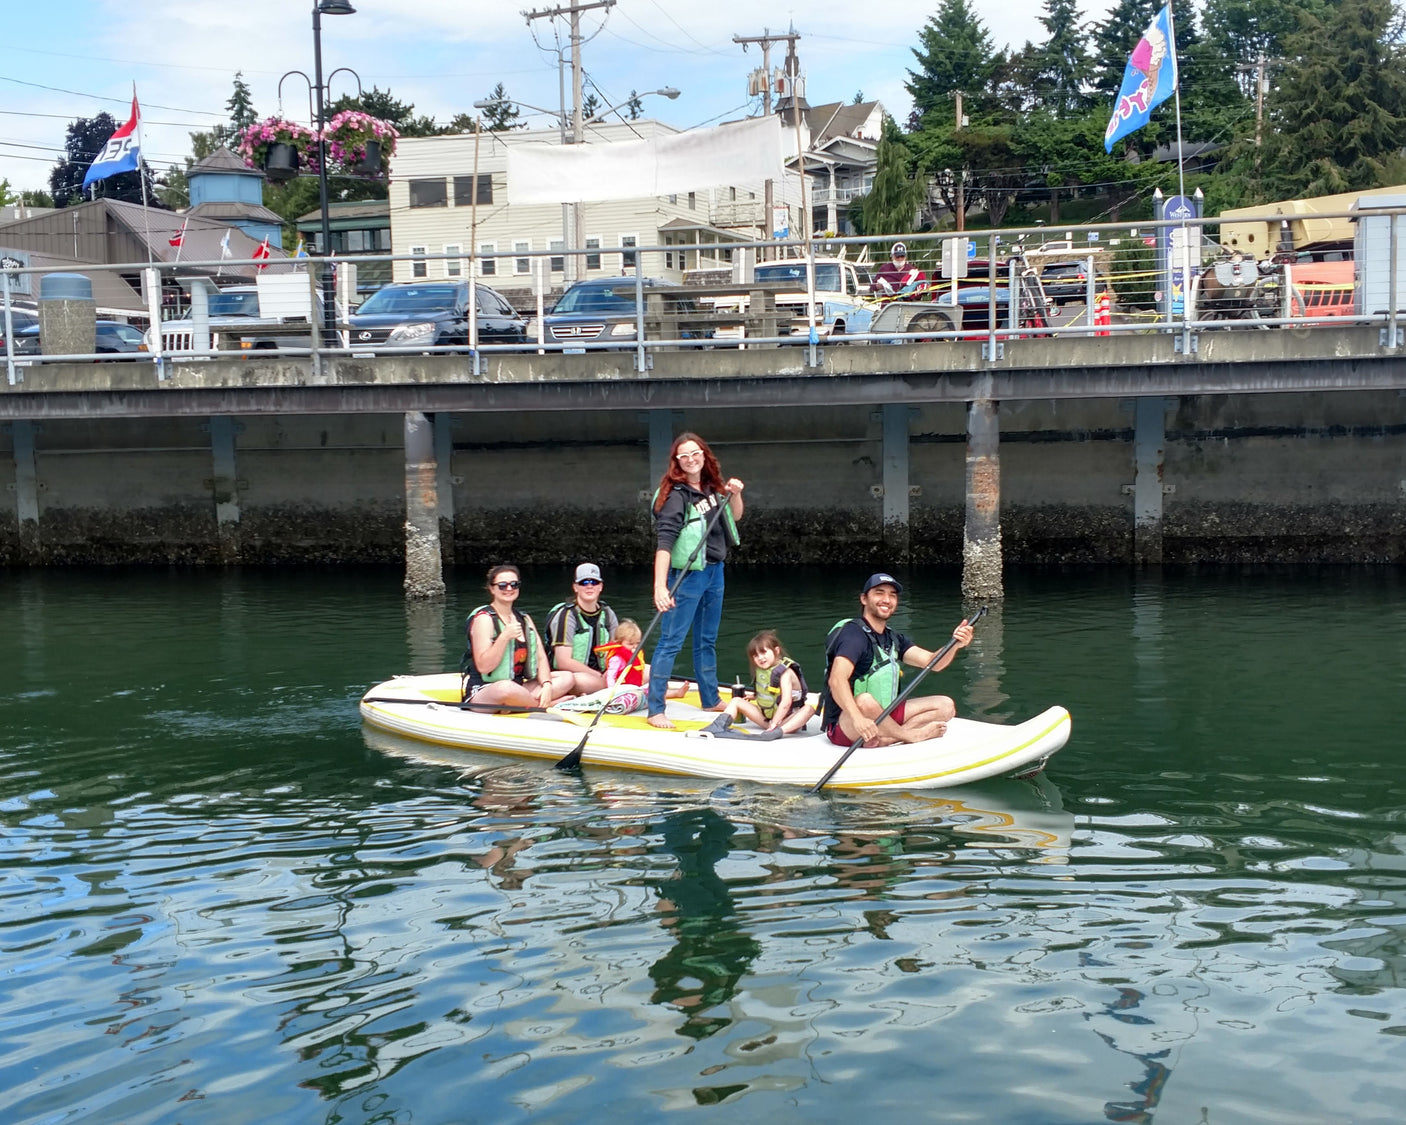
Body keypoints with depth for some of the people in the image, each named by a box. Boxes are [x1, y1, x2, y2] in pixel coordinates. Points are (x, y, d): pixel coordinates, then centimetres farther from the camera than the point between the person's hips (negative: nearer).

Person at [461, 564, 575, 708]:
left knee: (567, 678, -3)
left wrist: (547, 685, -12)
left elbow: (541, 658, 6)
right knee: (506, 688, -40)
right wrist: (505, 637, -26)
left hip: (517, 688, 8)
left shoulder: (524, 619, 15)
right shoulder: (484, 618, -8)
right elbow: (483, 667, -17)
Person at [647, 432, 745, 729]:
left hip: (714, 571, 8)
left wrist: (735, 494, -2)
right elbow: (664, 540, -27)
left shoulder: (712, 487, 5)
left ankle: (711, 700, 32)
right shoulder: (676, 495, -18)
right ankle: (655, 710, -3)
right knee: (671, 642, -5)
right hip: (687, 574, -8)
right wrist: (660, 587, -37)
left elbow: (735, 517, 20)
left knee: (707, 640, 19)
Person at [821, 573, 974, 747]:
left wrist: (955, 644, -22)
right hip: (844, 726, -8)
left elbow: (933, 663, -1)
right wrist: (858, 719, -44)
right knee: (865, 701, -40)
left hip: (882, 717, 8)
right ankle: (910, 735, -11)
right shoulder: (854, 633, -15)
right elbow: (836, 680, -31)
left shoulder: (893, 639, 11)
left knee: (945, 706, 1)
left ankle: (885, 739, -20)